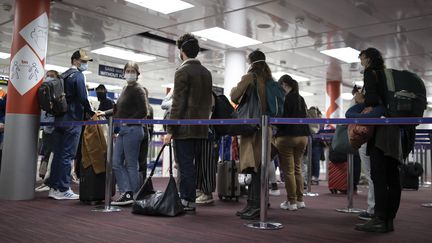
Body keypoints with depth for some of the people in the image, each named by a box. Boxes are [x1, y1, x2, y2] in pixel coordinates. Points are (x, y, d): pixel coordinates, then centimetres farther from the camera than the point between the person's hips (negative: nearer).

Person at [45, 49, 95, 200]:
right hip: (73, 120, -8)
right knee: (67, 155, -6)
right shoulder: (78, 75, -7)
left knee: (58, 154, 9)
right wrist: (90, 113, -3)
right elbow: (83, 98, -15)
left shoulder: (63, 76, 20)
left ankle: (54, 188, 13)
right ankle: (63, 190, -3)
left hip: (60, 119, 8)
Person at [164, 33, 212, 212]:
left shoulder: (182, 71, -9)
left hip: (185, 128, -7)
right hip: (201, 129, 7)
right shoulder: (206, 72, 14)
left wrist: (170, 130, -12)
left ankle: (188, 202, 3)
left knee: (185, 165, -2)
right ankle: (189, 199, 18)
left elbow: (178, 104, -14)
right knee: (191, 165, 13)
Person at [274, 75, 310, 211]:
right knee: (297, 169, 15)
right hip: (302, 136, 8)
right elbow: (304, 117, 16)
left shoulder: (285, 99, -11)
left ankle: (292, 202, 2)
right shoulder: (301, 99, 11)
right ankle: (300, 200, 19)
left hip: (287, 137, -7)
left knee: (288, 170, -1)